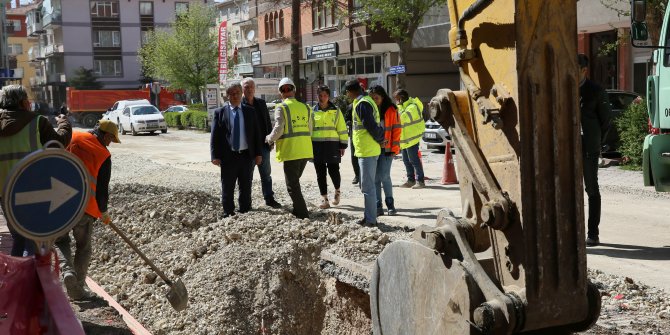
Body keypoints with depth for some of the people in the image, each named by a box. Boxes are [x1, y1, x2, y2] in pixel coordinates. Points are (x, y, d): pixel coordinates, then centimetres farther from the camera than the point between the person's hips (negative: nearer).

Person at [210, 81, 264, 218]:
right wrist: (215, 156, -9)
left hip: (247, 155, 2)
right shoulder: (219, 112, 2)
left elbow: (257, 134, 8)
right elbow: (214, 136, -1)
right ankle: (228, 214, 16)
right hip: (228, 156, -2)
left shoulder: (250, 111, 8)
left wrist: (258, 153, 1)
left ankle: (245, 213, 21)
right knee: (227, 189, 5)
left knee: (246, 188, 10)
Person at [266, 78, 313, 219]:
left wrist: (269, 139, 3)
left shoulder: (281, 108, -8)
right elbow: (309, 130, 9)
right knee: (295, 181, 23)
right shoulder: (305, 108, 8)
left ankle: (303, 214, -4)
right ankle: (298, 210, 28)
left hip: (290, 152, -6)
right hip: (305, 151, 6)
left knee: (292, 185, 1)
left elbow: (278, 129, -15)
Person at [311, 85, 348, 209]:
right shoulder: (313, 112, 8)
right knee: (321, 173, 3)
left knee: (333, 171, -3)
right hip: (317, 145, 2)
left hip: (332, 145, -2)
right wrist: (309, 145, 6)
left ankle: (337, 191, 26)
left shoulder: (335, 111, 4)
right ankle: (324, 199, 11)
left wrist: (343, 145, 0)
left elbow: (342, 129, 4)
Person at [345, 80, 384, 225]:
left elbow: (371, 126, -20)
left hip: (367, 151, -10)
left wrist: (379, 139, -6)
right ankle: (370, 217, 22)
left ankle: (370, 219, -1)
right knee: (368, 185, 15)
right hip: (370, 150, 10)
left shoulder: (361, 104, -16)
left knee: (367, 186, -6)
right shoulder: (366, 101, 16)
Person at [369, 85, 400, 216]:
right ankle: (378, 206, 8)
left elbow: (396, 129, -3)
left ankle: (390, 204, 8)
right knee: (375, 178, 3)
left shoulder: (391, 110, -1)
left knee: (384, 177, -6)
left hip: (386, 149, -4)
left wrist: (395, 148, -9)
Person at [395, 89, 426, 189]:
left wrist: (399, 106, -22)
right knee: (406, 160, 13)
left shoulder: (412, 107, -16)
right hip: (405, 139, 10)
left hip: (411, 138, -10)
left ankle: (420, 181, -7)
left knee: (414, 160, -10)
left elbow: (404, 117, -30)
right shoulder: (405, 105, 15)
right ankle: (411, 180, 21)